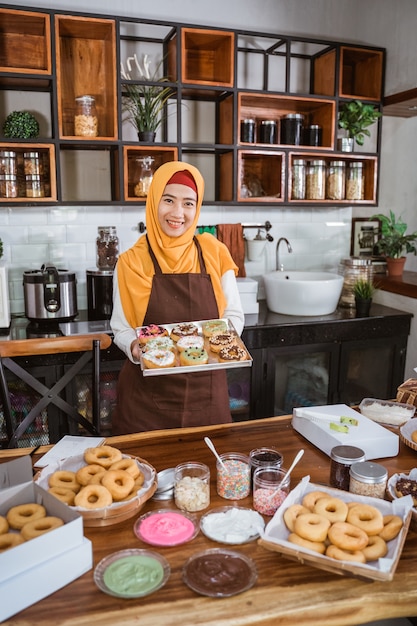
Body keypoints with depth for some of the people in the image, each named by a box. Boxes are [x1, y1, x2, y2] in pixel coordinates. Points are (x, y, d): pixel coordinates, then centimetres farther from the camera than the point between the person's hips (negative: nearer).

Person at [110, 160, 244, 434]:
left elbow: (234, 315, 6)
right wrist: (135, 347, -20)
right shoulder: (132, 262, -5)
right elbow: (122, 329, 1)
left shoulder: (215, 253, -1)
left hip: (206, 393, 2)